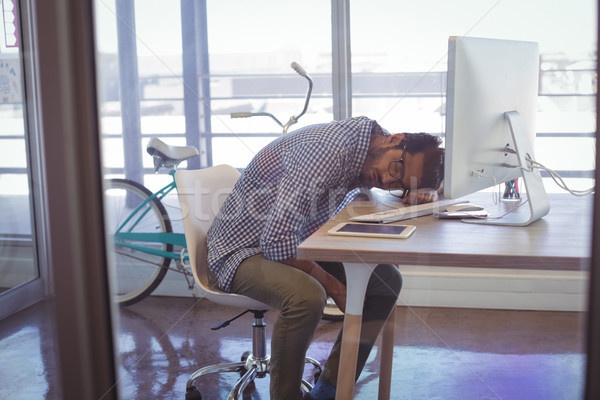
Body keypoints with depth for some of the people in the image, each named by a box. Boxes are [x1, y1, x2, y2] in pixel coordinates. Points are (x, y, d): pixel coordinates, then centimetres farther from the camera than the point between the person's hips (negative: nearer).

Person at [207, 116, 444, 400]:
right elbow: (277, 241, -33)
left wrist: (424, 193, -10)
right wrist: (333, 285, -24)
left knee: (388, 280, -2)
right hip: (245, 247, -8)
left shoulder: (368, 154, -5)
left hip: (298, 245, 9)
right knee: (307, 296, -37)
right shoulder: (330, 150, -30)